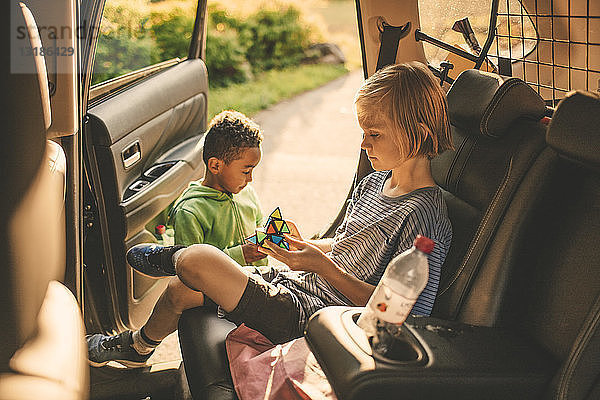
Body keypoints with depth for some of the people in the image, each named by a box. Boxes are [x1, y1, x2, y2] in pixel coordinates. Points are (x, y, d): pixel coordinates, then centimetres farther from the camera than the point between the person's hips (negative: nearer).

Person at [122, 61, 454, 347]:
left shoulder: (425, 218, -19)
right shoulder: (373, 183, 10)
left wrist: (323, 266, -23)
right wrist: (303, 246, 1)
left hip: (310, 319, -9)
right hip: (291, 281, 9)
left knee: (197, 260, -16)